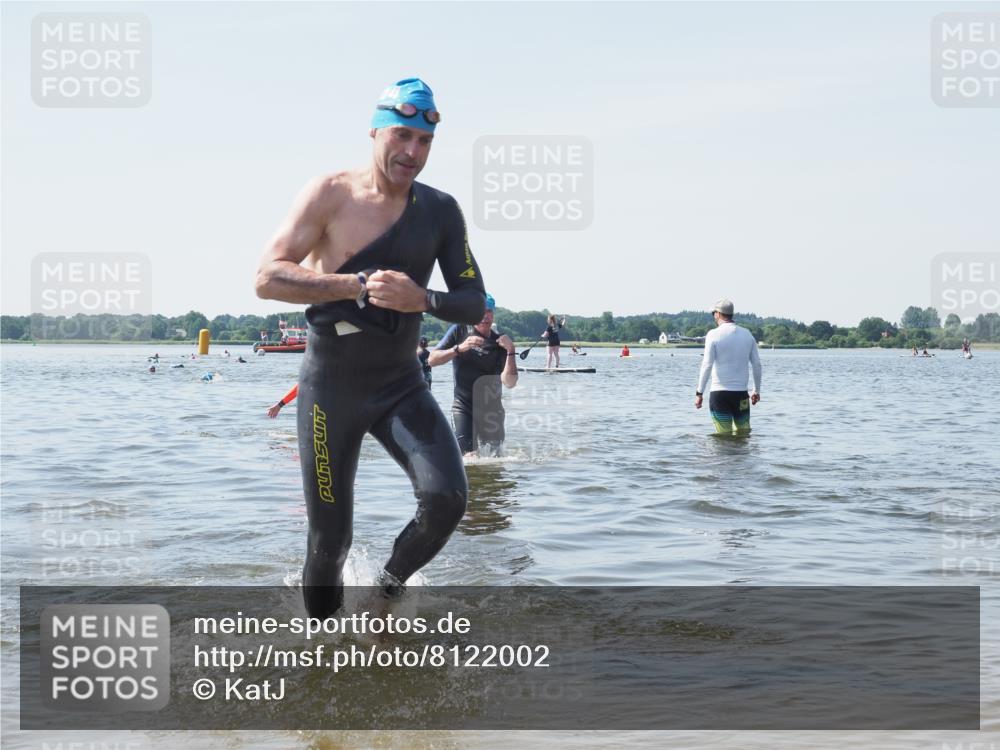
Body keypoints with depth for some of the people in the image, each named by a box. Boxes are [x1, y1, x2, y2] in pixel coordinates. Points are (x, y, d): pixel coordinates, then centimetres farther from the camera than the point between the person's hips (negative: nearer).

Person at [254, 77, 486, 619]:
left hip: (402, 386, 3)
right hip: (331, 385, -2)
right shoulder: (331, 195, -8)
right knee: (330, 540, 2)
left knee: (447, 498, -20)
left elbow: (474, 304, 1)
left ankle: (390, 585, 10)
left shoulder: (441, 211, 3)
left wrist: (421, 300, -20)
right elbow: (268, 278, -16)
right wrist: (360, 285, -25)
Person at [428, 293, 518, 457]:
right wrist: (460, 348, -19)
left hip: (491, 408, 2)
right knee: (471, 456, -19)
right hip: (463, 406, -2)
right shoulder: (459, 331, 0)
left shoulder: (499, 342, -2)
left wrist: (510, 351, -24)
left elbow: (510, 382, -12)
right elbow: (432, 360, -6)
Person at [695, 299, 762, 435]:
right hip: (741, 393, 4)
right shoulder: (747, 334, 8)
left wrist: (699, 393, -7)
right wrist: (757, 391, 18)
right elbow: (757, 364, 9)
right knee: (744, 434, 11)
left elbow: (707, 365, -11)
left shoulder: (713, 335, -6)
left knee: (724, 436, -1)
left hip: (719, 393, -3)